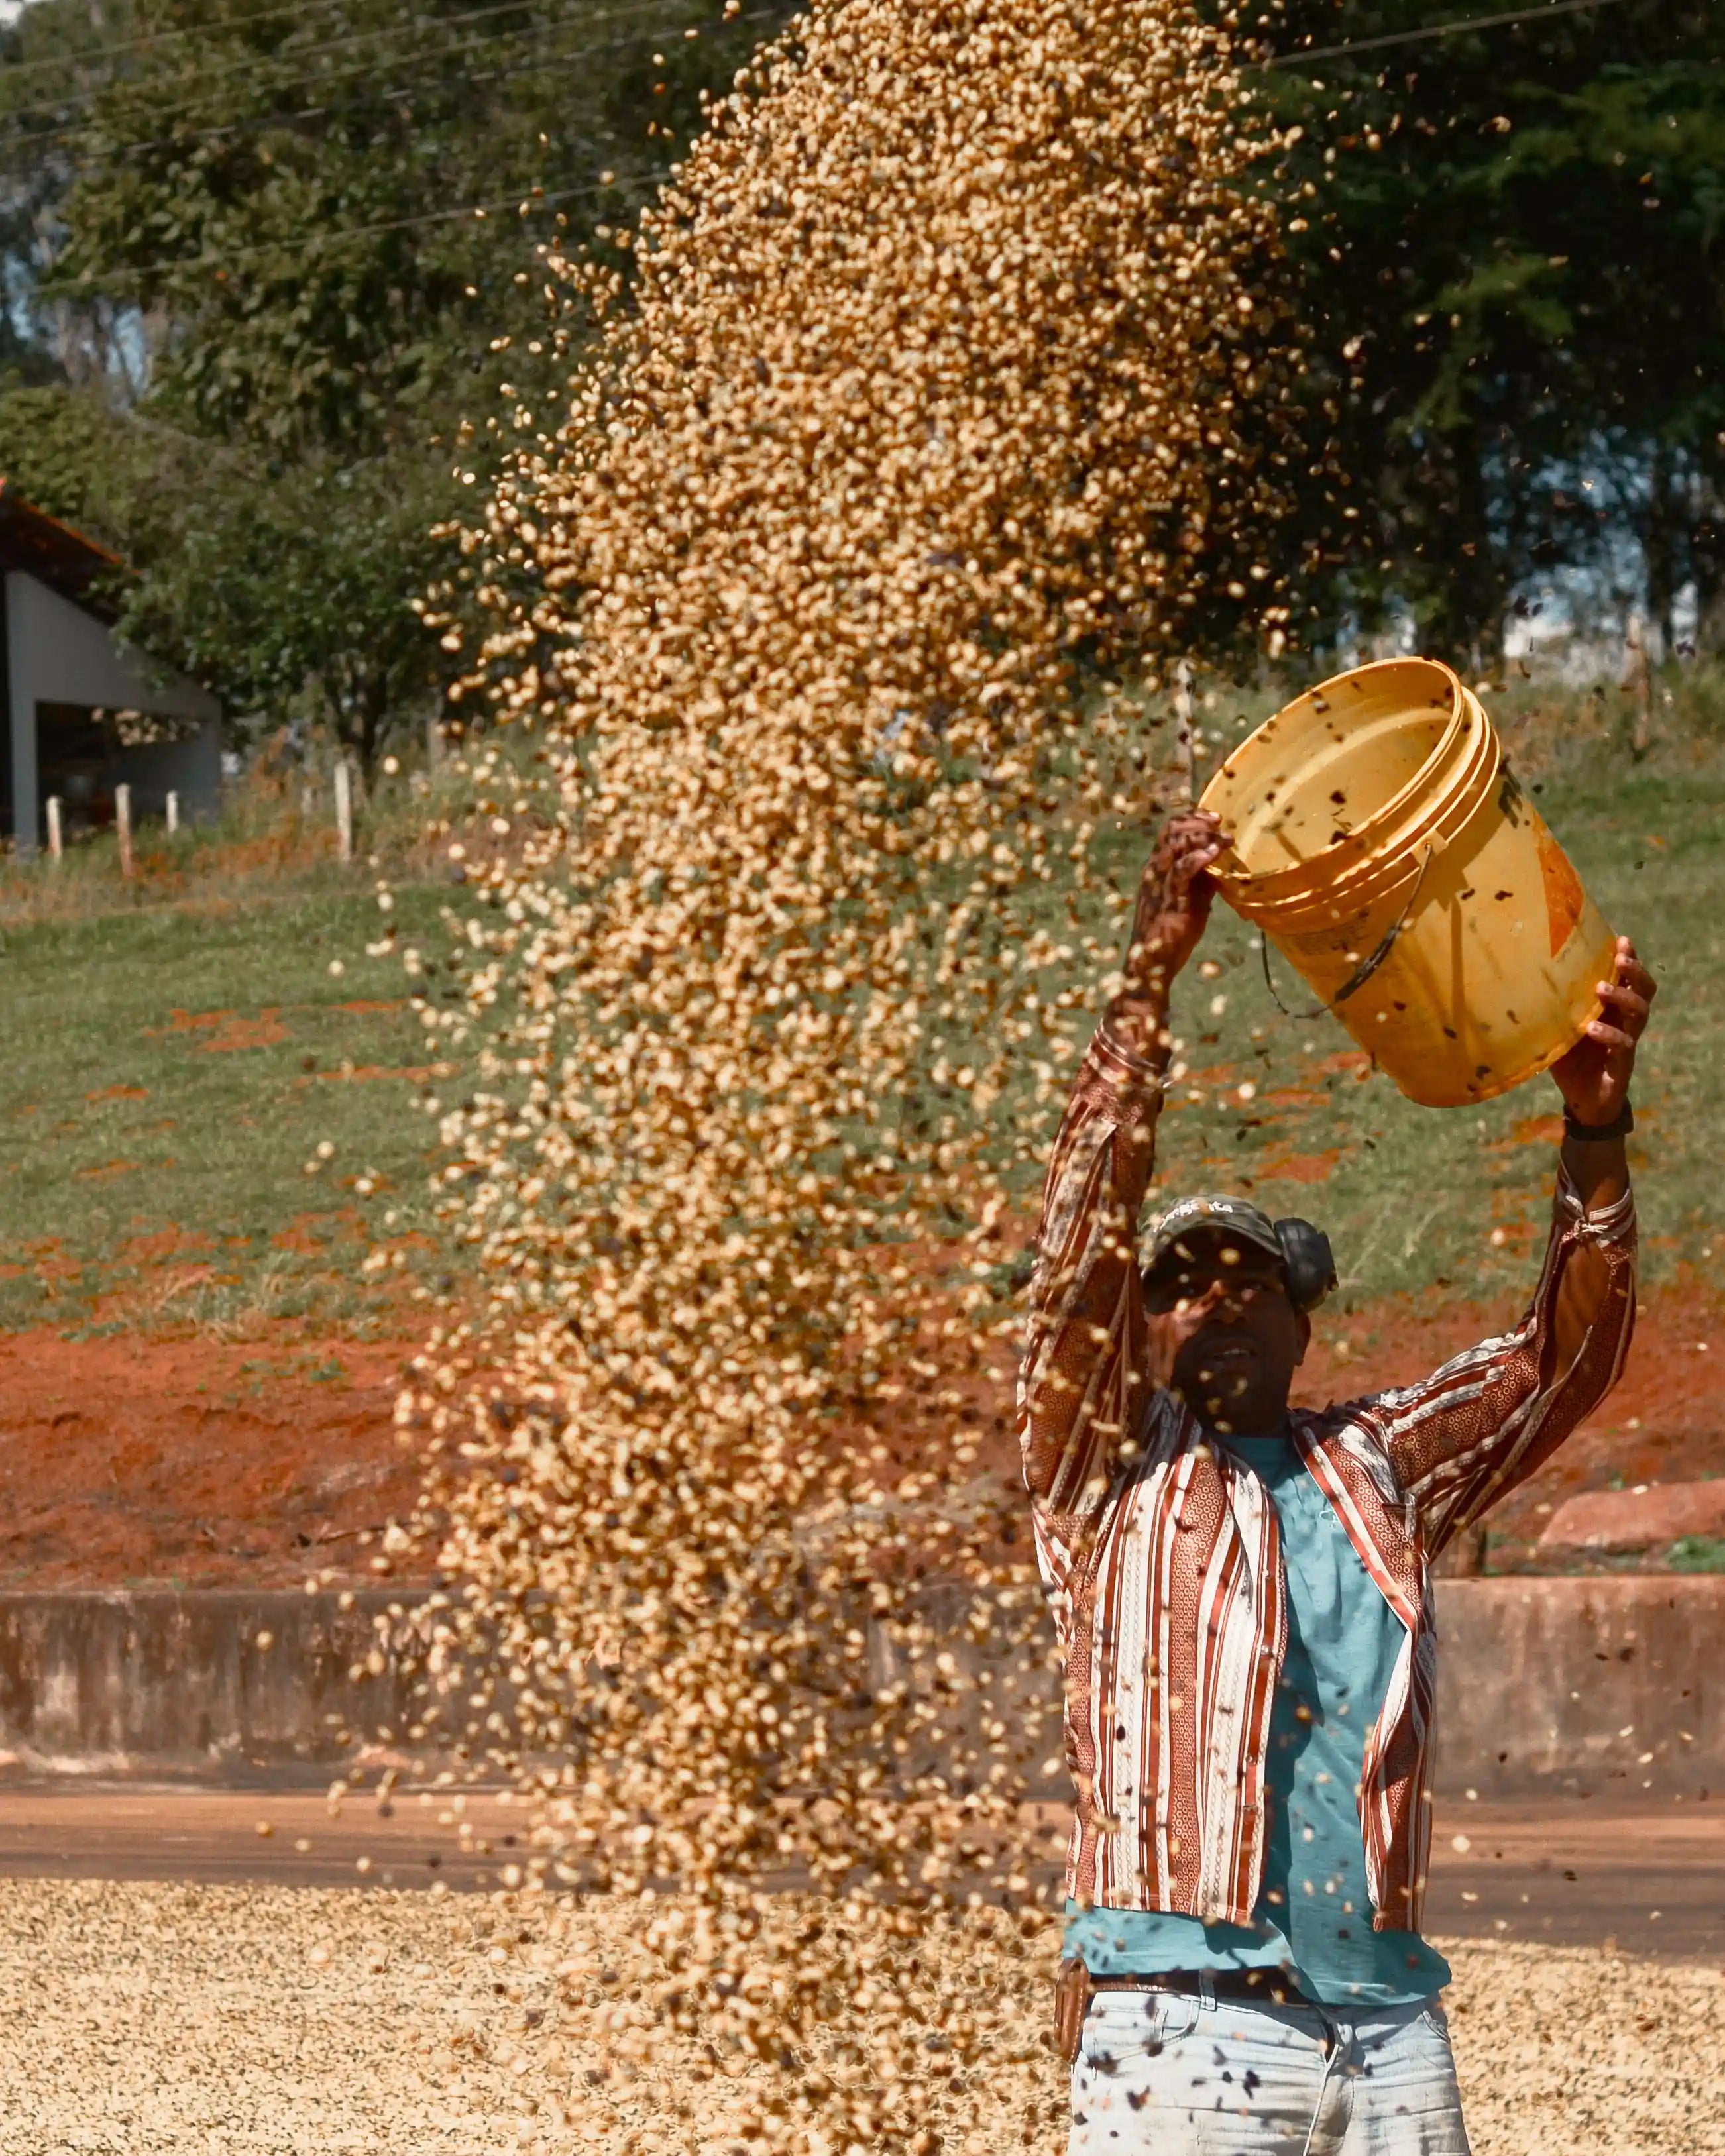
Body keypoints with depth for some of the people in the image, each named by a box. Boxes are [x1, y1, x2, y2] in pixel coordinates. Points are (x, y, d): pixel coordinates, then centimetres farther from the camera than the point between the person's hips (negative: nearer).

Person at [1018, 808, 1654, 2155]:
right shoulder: (1111, 1475, 10)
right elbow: (1083, 1237, -2)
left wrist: (1595, 1133, -2)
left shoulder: (1381, 1474, 20)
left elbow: (1564, 1361, 13)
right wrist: (1152, 974, -10)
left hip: (1390, 2027, 4)